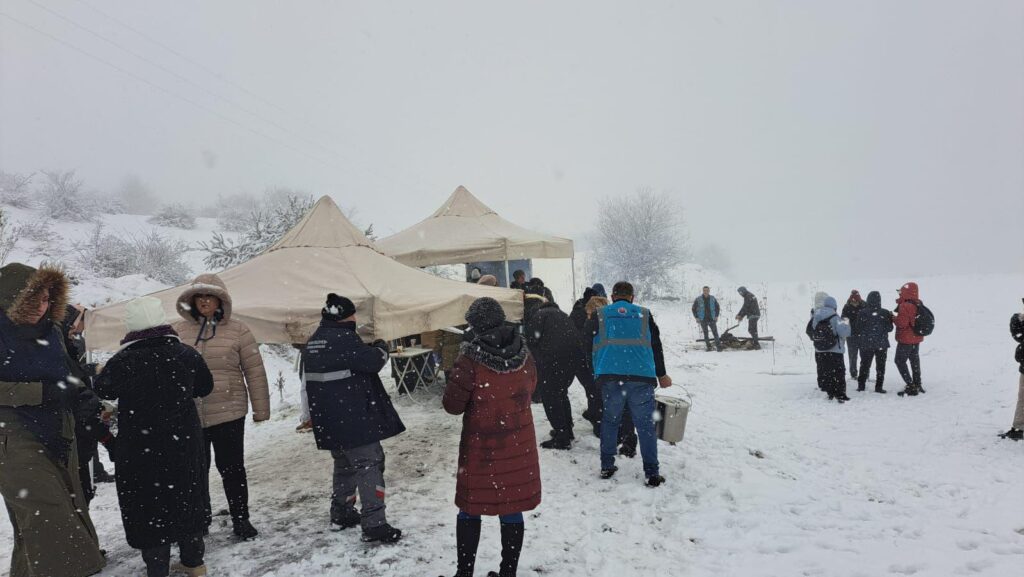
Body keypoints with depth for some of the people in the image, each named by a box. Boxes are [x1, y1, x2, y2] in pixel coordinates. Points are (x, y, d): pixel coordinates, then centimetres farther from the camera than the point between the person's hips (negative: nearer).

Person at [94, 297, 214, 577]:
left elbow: (103, 390, 2)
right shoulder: (186, 354, -8)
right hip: (184, 443, 3)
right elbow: (205, 387, 6)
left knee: (148, 505, 9)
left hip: (140, 448, -3)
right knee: (186, 498, 18)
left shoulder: (123, 361, -16)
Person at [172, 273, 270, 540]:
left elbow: (255, 371, -1)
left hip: (229, 413, -2)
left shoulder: (237, 330, -2)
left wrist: (261, 408, -2)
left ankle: (240, 519, 22)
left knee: (231, 467, 6)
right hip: (189, 415, 3)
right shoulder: (179, 331, 3)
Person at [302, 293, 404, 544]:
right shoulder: (344, 338, -17)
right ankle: (374, 524, -9)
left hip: (327, 420, 9)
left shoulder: (312, 343, 12)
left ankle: (341, 514, 30)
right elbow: (372, 361, -15)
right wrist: (381, 348, 3)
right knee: (369, 463, -5)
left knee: (344, 464, 23)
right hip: (354, 418, -9)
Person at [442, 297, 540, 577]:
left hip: (481, 447, -3)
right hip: (518, 445, 4)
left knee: (470, 510, 12)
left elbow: (452, 405, -12)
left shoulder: (470, 359, -18)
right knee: (512, 509, 12)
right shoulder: (523, 354, -4)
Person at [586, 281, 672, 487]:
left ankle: (607, 467, 19)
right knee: (645, 425, 8)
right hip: (642, 377, 0)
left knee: (610, 420, 17)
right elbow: (656, 347, 17)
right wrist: (661, 375, 29)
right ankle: (652, 474, 9)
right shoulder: (644, 315, 13)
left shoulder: (599, 315, 12)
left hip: (610, 378, 1)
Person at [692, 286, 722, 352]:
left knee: (715, 333, -6)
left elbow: (717, 307, 14)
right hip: (703, 320, 0)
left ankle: (718, 346, -5)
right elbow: (693, 309, 5)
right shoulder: (698, 300, -3)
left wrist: (716, 316, 5)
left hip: (712, 319, 0)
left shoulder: (713, 299, 2)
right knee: (705, 334, 5)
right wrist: (696, 317, -1)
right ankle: (708, 346, 13)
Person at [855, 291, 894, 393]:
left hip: (866, 344, 1)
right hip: (882, 344, -1)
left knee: (864, 365, 13)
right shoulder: (885, 313, -10)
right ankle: (878, 387, 9)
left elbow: (858, 328, -5)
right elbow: (889, 328, -2)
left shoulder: (862, 312, -11)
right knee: (880, 366, 10)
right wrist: (891, 318, 13)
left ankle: (861, 385, 16)